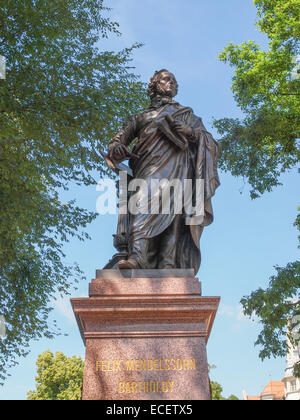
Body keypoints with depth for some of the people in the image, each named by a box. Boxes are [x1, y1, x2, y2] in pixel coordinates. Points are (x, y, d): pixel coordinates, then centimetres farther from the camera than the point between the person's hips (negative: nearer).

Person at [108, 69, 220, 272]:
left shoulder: (186, 114, 31)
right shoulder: (140, 117, 32)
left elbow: (212, 144, 19)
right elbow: (116, 143, 24)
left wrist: (191, 132, -1)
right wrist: (117, 149, -2)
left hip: (177, 167, 0)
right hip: (150, 168, 0)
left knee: (173, 210, -21)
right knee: (146, 199, -28)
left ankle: (168, 264, -32)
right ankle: (137, 255, -44)